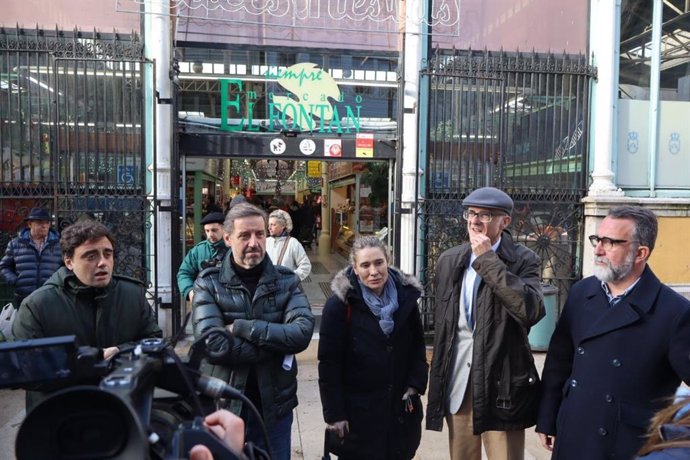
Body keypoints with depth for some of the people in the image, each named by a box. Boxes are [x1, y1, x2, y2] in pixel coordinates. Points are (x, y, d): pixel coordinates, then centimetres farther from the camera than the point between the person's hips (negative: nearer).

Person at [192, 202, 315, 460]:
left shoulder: (286, 281, -2)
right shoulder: (208, 283, -7)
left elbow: (302, 332, -17)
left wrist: (241, 327, -21)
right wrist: (277, 344, -18)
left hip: (274, 405, 1)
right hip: (223, 405, -1)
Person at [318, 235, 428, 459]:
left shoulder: (406, 295, -2)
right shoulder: (340, 304, -15)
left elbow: (418, 346, 9)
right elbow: (329, 363, -12)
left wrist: (415, 385, -1)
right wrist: (334, 413, -12)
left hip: (401, 406, 4)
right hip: (358, 410, -4)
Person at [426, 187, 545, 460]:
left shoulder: (524, 260, -8)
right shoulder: (449, 260, 6)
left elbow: (531, 310, -27)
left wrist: (488, 259, -23)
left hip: (501, 384, -4)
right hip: (457, 382, 5)